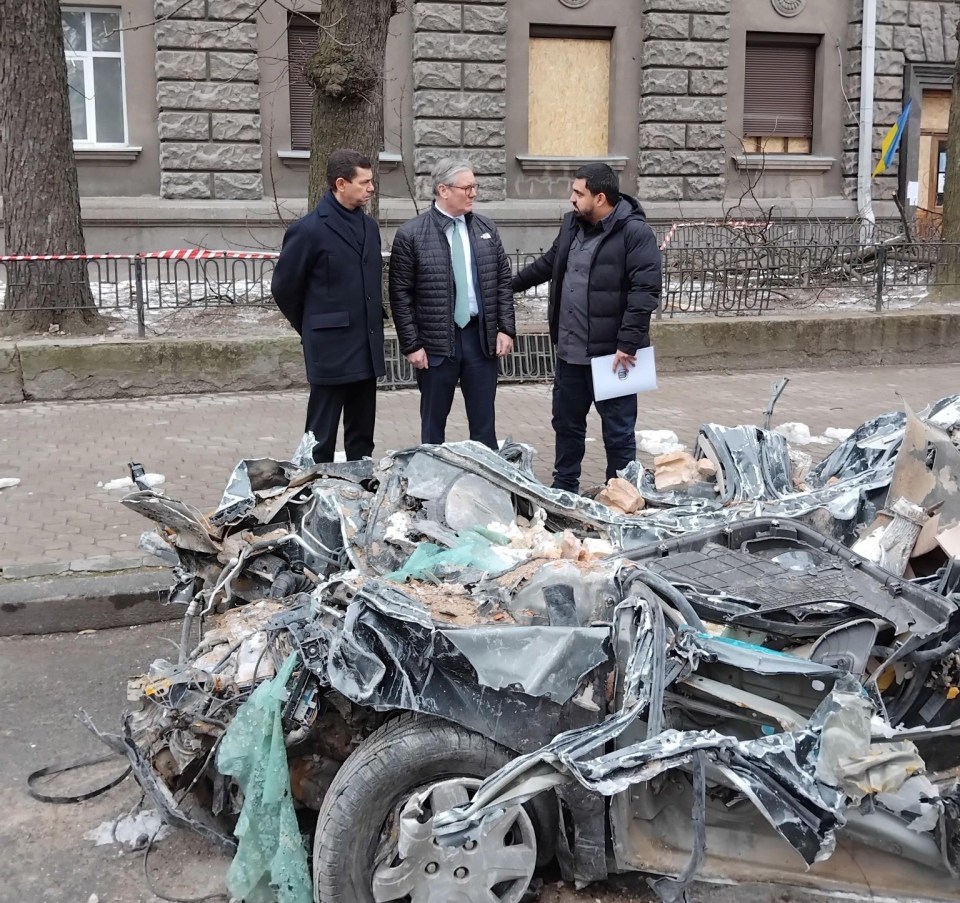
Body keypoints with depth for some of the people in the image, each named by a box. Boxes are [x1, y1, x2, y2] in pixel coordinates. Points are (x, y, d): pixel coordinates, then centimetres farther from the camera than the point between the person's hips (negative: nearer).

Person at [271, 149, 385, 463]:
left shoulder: (369, 225, 10)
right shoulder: (309, 229, -11)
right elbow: (283, 287, -4)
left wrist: (372, 322, 15)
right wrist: (310, 328, 6)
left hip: (367, 347, 7)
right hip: (331, 349, -6)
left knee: (362, 437, 13)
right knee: (322, 438, 2)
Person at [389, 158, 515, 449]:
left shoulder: (486, 228, 7)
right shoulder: (411, 234, -6)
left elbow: (503, 281, 10)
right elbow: (401, 294, -6)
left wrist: (506, 328, 2)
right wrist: (412, 345, -9)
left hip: (481, 337, 3)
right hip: (436, 342, -3)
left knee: (484, 422, 10)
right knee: (433, 424, 9)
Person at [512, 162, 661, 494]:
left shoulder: (635, 232, -15)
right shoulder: (572, 224, 9)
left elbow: (645, 292, -20)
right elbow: (549, 263, 26)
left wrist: (628, 344, -24)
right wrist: (511, 284, 31)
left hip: (611, 353, -8)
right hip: (569, 350, 8)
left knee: (618, 431, 5)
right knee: (567, 423, 19)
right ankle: (563, 490, 34)